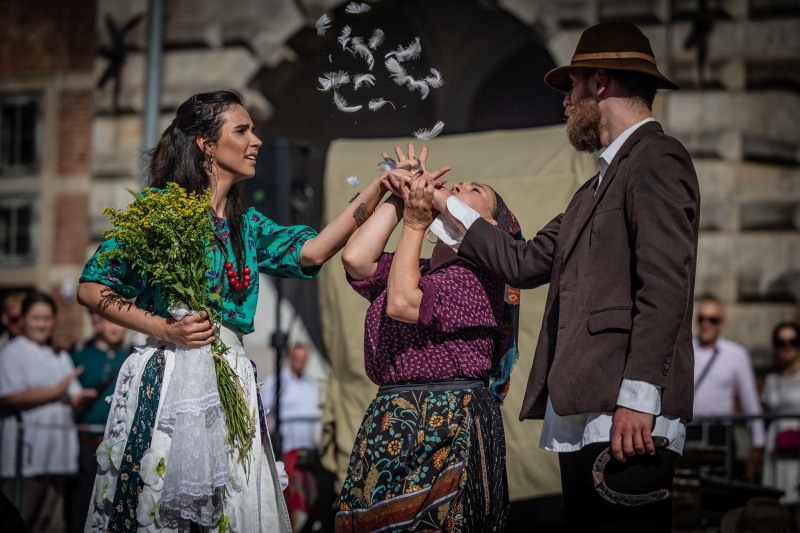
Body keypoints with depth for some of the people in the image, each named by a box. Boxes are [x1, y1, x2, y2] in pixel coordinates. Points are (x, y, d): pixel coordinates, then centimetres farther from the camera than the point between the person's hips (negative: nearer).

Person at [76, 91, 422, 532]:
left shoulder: (246, 225, 16)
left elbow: (314, 250, 0)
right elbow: (91, 287, -2)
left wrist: (379, 188, -6)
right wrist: (163, 329, -14)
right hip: (166, 375, -5)